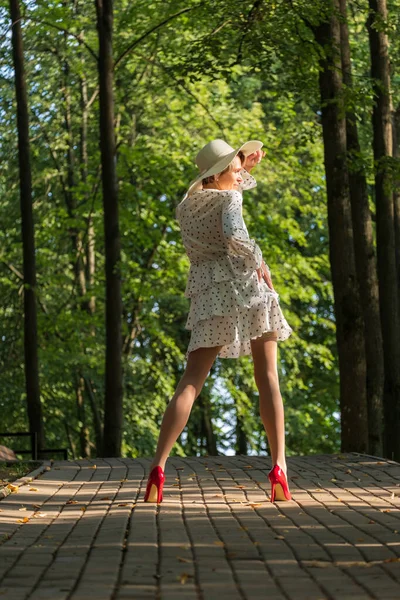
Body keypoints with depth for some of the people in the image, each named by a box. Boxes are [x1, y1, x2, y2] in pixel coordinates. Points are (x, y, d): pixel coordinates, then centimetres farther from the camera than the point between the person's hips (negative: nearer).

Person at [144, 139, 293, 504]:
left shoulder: (185, 208, 17)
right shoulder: (229, 198, -2)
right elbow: (233, 233, -22)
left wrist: (245, 167, 27)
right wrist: (258, 261, -9)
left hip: (210, 296, 4)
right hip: (246, 285, -4)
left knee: (191, 383, 0)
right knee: (268, 377, 2)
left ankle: (159, 466, -14)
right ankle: (279, 467, -8)